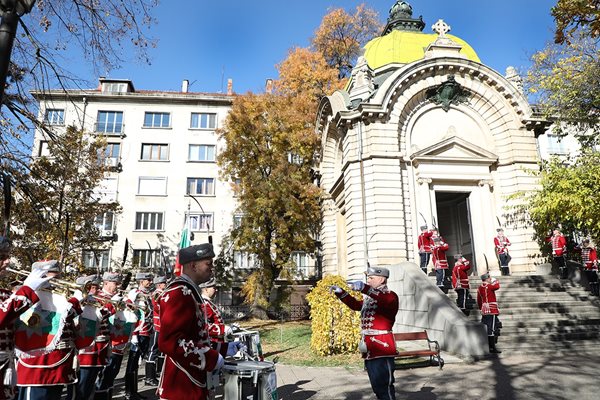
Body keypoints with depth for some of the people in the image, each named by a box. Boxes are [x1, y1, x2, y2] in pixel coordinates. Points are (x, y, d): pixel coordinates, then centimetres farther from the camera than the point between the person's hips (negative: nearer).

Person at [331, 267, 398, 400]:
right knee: (377, 386, 17)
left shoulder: (390, 295, -11)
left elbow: (387, 301, -35)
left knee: (384, 386, -4)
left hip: (382, 347, -9)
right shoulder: (369, 297, 16)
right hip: (370, 349, 9)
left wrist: (364, 288, -47)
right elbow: (355, 304, 30)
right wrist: (341, 293, 17)